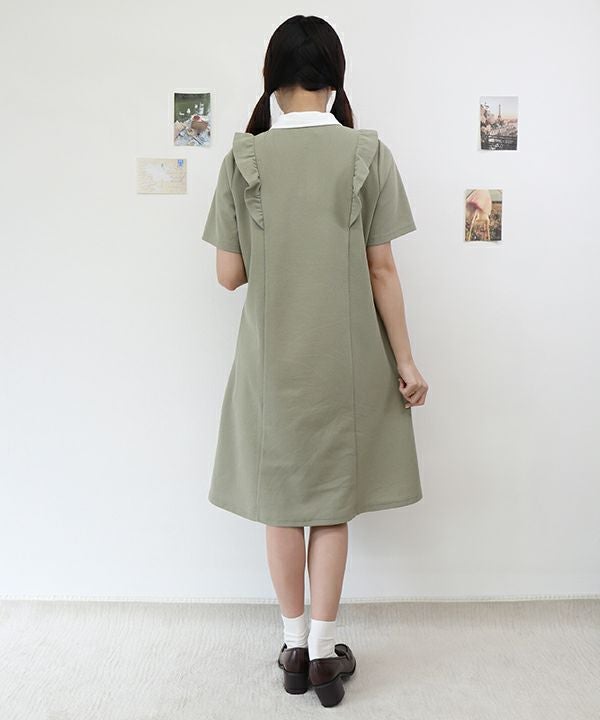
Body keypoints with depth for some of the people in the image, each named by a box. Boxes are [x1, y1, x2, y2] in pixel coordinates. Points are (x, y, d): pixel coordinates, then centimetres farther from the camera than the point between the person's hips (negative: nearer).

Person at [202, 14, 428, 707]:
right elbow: (381, 270, -7)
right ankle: (323, 649, 20)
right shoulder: (367, 152, -6)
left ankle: (294, 645, 26)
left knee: (283, 500, 14)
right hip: (345, 356, 0)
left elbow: (229, 274, -3)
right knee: (332, 501, 13)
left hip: (271, 357, 0)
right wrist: (405, 361, 1)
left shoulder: (244, 157, -5)